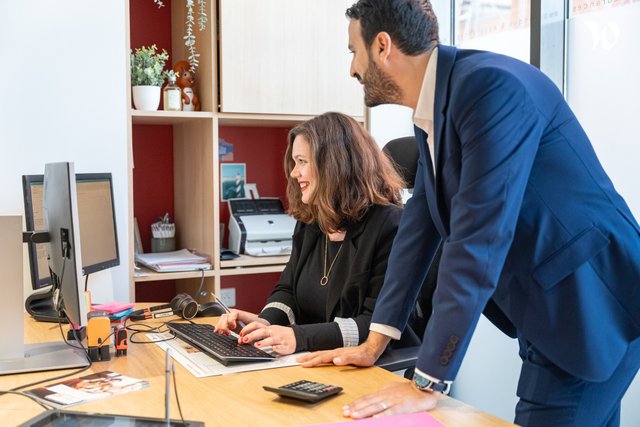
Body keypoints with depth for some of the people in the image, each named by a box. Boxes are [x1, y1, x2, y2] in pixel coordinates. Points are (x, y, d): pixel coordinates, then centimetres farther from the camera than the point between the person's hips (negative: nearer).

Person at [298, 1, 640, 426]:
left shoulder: (493, 85, -24)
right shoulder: (432, 111, 4)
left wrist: (428, 383, -25)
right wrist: (375, 342, 7)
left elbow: (478, 240, -29)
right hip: (548, 311, 8)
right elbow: (421, 222, 8)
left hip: (590, 308, -8)